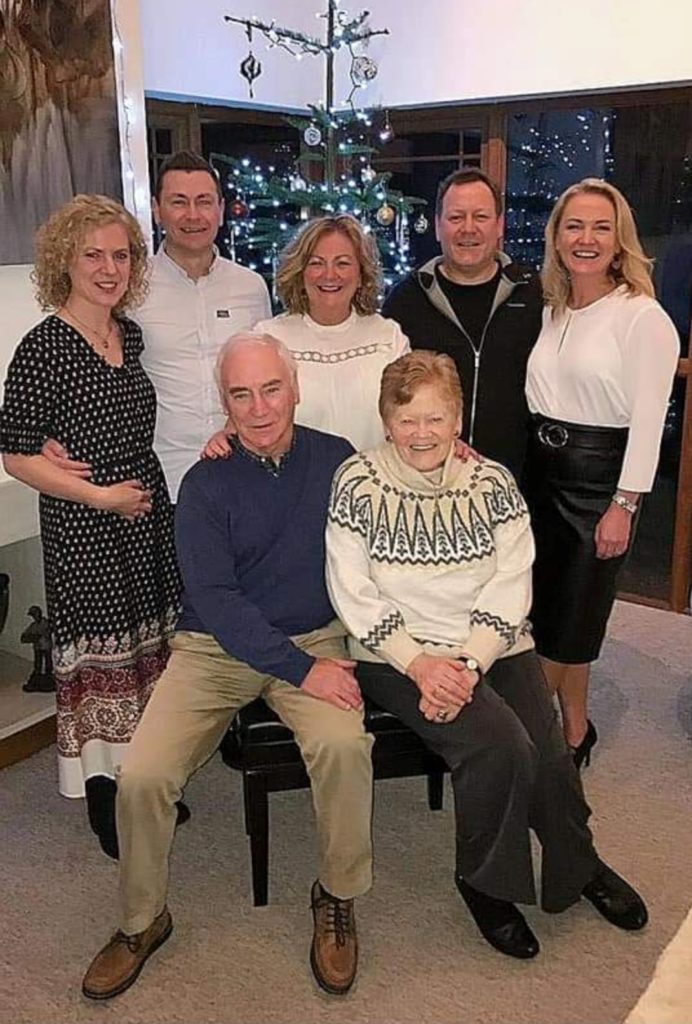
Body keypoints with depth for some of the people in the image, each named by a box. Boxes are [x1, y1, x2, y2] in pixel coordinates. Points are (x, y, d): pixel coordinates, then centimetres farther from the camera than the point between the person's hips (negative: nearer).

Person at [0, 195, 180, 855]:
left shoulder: (131, 334, 7)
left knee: (149, 646, 14)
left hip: (149, 516, 7)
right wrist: (102, 495, -14)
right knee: (99, 656, 5)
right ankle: (104, 801, 23)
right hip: (83, 530, -6)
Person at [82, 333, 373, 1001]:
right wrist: (300, 668, -19)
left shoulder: (337, 462, 2)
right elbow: (216, 600, -12)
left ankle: (337, 900, -1)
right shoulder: (205, 485, -4)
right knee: (140, 776, -17)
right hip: (217, 646, 0)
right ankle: (142, 921, 12)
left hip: (316, 639, 0)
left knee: (343, 745, -30)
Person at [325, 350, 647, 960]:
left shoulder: (492, 483, 3)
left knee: (549, 757, -15)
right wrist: (419, 663, -16)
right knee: (500, 744, -25)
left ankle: (578, 865, 19)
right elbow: (353, 594, -6)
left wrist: (467, 663, -15)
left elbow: (510, 586, -1)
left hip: (494, 648, 3)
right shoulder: (358, 483, -4)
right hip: (398, 654, -3)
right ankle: (485, 882, 4)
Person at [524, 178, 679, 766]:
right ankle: (571, 729, 31)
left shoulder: (642, 316, -11)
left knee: (572, 614, 4)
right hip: (541, 470, 6)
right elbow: (537, 401, 10)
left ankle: (563, 734, 25)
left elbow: (648, 422, -14)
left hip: (599, 476, -6)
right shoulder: (550, 311, 9)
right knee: (548, 610, 12)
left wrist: (624, 506, -16)